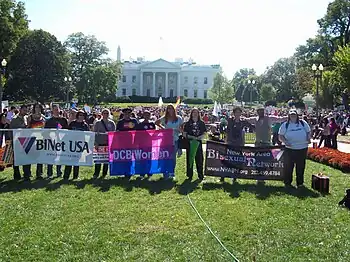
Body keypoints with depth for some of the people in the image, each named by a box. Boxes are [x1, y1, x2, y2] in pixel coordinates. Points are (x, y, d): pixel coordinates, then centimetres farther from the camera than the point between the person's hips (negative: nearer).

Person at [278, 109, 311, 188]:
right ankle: (287, 182, 13)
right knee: (288, 166, 2)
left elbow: (308, 132, 16)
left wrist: (309, 138, -3)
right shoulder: (285, 125, 3)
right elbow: (280, 136, 3)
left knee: (301, 166, 8)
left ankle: (300, 182, 20)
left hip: (302, 149, 2)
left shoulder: (303, 123, 8)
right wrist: (285, 141, -15)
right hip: (290, 149, -2)